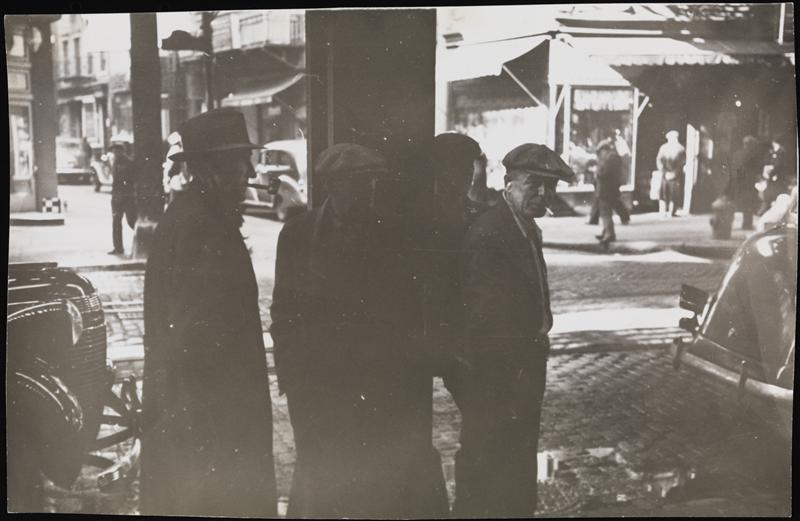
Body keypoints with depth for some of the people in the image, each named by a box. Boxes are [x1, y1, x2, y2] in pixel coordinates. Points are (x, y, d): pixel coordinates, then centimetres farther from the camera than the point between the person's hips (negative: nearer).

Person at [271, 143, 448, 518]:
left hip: (385, 380, 0)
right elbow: (284, 309, 5)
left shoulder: (393, 233, 1)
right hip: (318, 380, 0)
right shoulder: (299, 233, 2)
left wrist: (411, 367, -4)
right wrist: (289, 372, 0)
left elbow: (411, 307, 3)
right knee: (320, 477, 8)